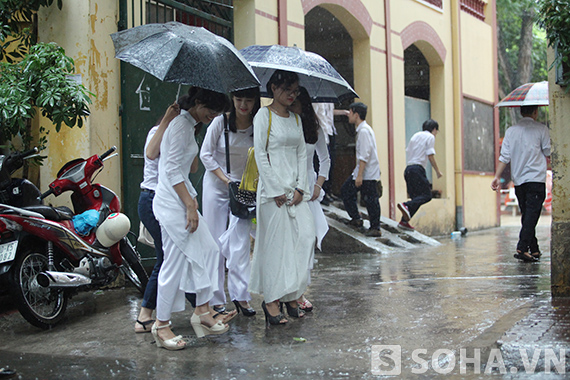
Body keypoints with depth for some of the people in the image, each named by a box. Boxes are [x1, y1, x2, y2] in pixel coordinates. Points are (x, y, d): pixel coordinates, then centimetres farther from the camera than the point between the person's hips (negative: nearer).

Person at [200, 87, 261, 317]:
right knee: (215, 242, 1)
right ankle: (217, 300, 8)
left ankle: (240, 295, -2)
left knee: (240, 242, -7)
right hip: (216, 186, -1)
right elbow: (206, 154, -5)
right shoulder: (221, 122, -9)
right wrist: (225, 179, -12)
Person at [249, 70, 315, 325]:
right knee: (275, 242, -5)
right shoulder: (264, 116, -3)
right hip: (273, 187, -6)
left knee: (306, 235, -3)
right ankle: (271, 300, 2)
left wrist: (300, 188, 0)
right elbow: (261, 155, -8)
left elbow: (302, 154, 13)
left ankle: (292, 295, 6)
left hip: (295, 189, 6)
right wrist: (278, 191, -13)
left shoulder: (295, 118, 15)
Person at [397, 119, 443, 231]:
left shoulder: (416, 135, 21)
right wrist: (438, 171, 1)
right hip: (418, 169, -8)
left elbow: (408, 152, 20)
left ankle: (404, 221, -1)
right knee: (427, 195, -6)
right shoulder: (430, 137, 0)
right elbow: (431, 156, -7)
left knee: (416, 197, 10)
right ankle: (406, 205, -27)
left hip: (408, 168, 8)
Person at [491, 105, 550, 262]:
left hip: (518, 180, 5)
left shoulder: (511, 130, 7)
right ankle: (522, 248, -18)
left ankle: (534, 250, 20)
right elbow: (548, 153, 0)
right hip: (536, 178, -5)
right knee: (532, 215, -7)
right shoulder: (541, 129, -3)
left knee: (526, 214, 13)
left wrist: (497, 177, 2)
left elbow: (504, 156, 2)